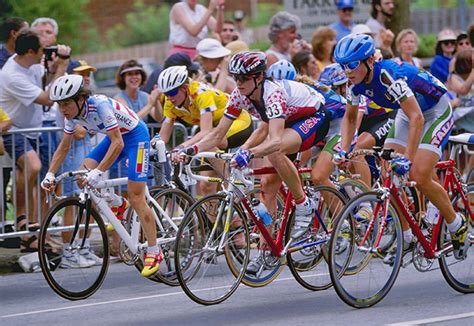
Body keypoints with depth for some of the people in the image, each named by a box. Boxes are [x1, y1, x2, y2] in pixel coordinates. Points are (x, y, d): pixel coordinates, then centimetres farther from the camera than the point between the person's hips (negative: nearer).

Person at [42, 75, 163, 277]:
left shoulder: (100, 105, -33)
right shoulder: (73, 114, -11)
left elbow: (117, 143, -36)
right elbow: (64, 146, 0)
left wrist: (98, 172, -43)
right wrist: (50, 174, -11)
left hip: (135, 135, -8)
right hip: (115, 138, 8)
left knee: (136, 198, -12)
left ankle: (154, 253, -6)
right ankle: (116, 204, 14)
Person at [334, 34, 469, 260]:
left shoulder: (389, 76, -36)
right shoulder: (356, 84, -13)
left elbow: (417, 118, -42)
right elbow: (350, 117, 5)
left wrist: (408, 159, -47)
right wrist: (343, 151, -9)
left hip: (436, 112, -7)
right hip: (406, 113, 7)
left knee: (419, 177, -17)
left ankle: (457, 226, 5)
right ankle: (406, 238, 5)